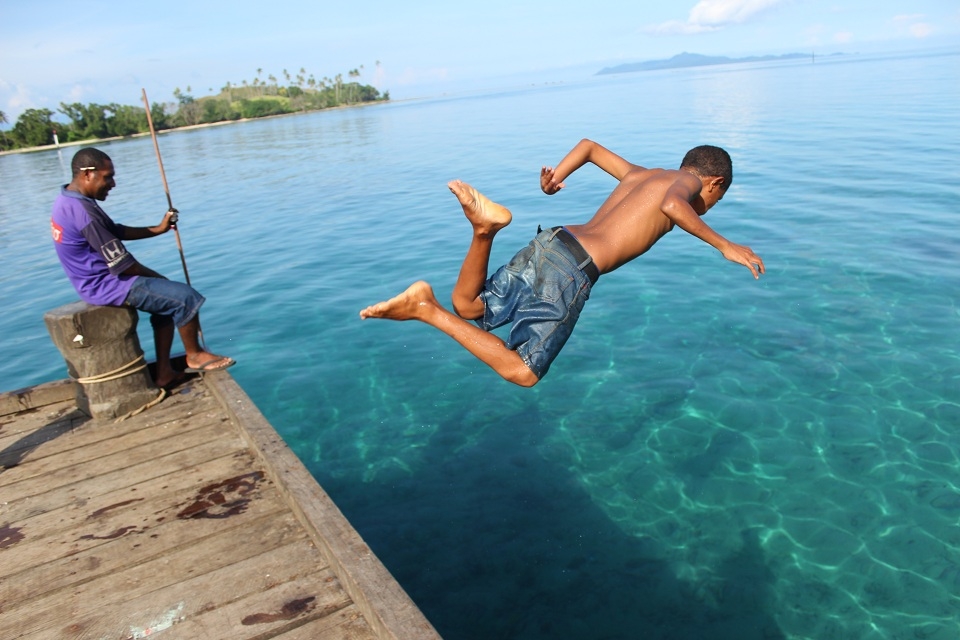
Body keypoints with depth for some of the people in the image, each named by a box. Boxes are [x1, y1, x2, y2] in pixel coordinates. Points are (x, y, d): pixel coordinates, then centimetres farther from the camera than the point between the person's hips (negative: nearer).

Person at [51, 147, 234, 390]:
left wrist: (158, 230, 6)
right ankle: (194, 356, 9)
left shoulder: (68, 200, 8)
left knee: (169, 299, 19)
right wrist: (157, 277, -5)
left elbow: (116, 232, 17)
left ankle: (163, 373, 17)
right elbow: (123, 265, -22)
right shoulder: (82, 210, -25)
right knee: (187, 297, -12)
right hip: (106, 285, -11)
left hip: (98, 281, 11)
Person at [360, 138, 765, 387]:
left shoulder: (639, 175, 31)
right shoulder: (685, 181, 9)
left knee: (466, 307, 19)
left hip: (551, 242, 8)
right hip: (575, 269, -8)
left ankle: (485, 227, -9)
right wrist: (723, 245, -7)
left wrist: (558, 175, 27)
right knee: (521, 373, -4)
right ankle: (427, 310, -16)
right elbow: (672, 205, -17)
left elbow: (589, 146, 43)